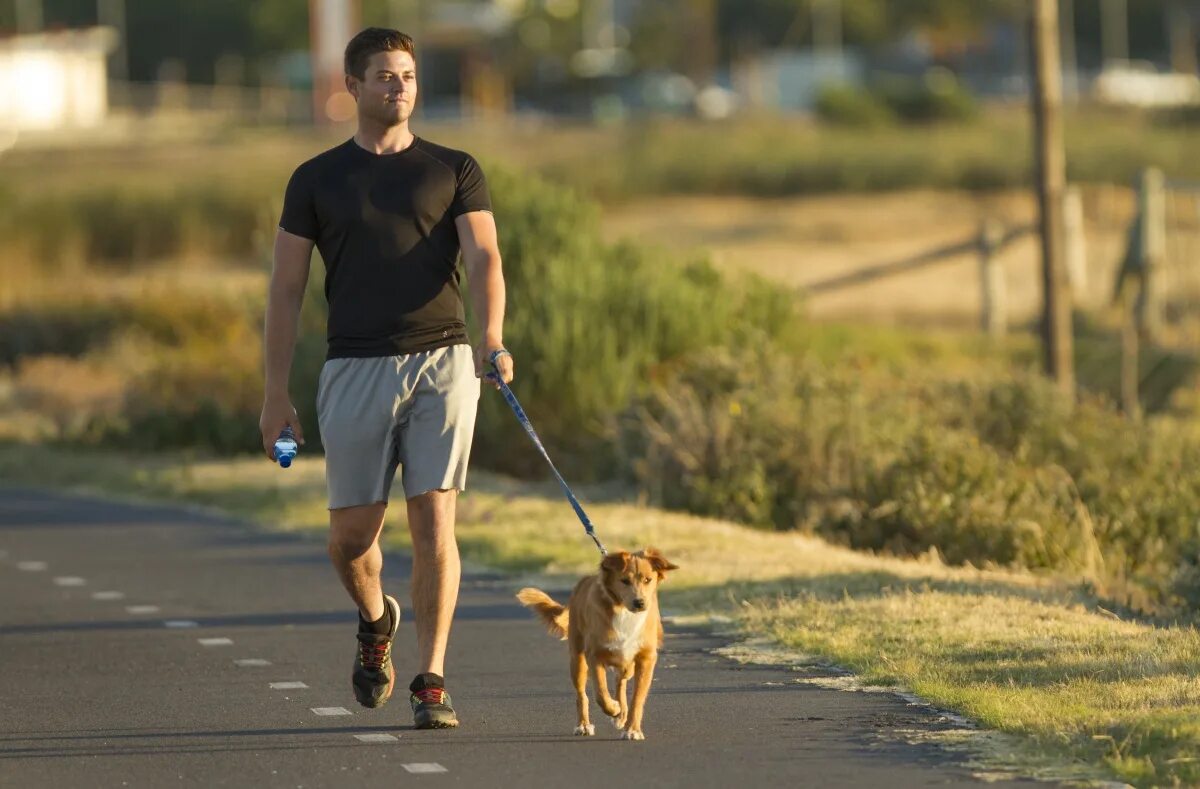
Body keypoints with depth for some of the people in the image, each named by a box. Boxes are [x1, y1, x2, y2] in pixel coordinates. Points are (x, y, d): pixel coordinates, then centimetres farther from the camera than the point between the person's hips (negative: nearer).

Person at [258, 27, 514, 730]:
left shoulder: (455, 171, 7)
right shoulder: (317, 181, 10)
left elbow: (483, 259, -6)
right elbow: (286, 289, 10)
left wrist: (493, 340, -25)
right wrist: (277, 390, 3)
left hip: (442, 362, -1)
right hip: (355, 372, 1)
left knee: (435, 523, -8)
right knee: (351, 534, 2)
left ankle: (432, 681, -3)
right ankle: (376, 619, 35)